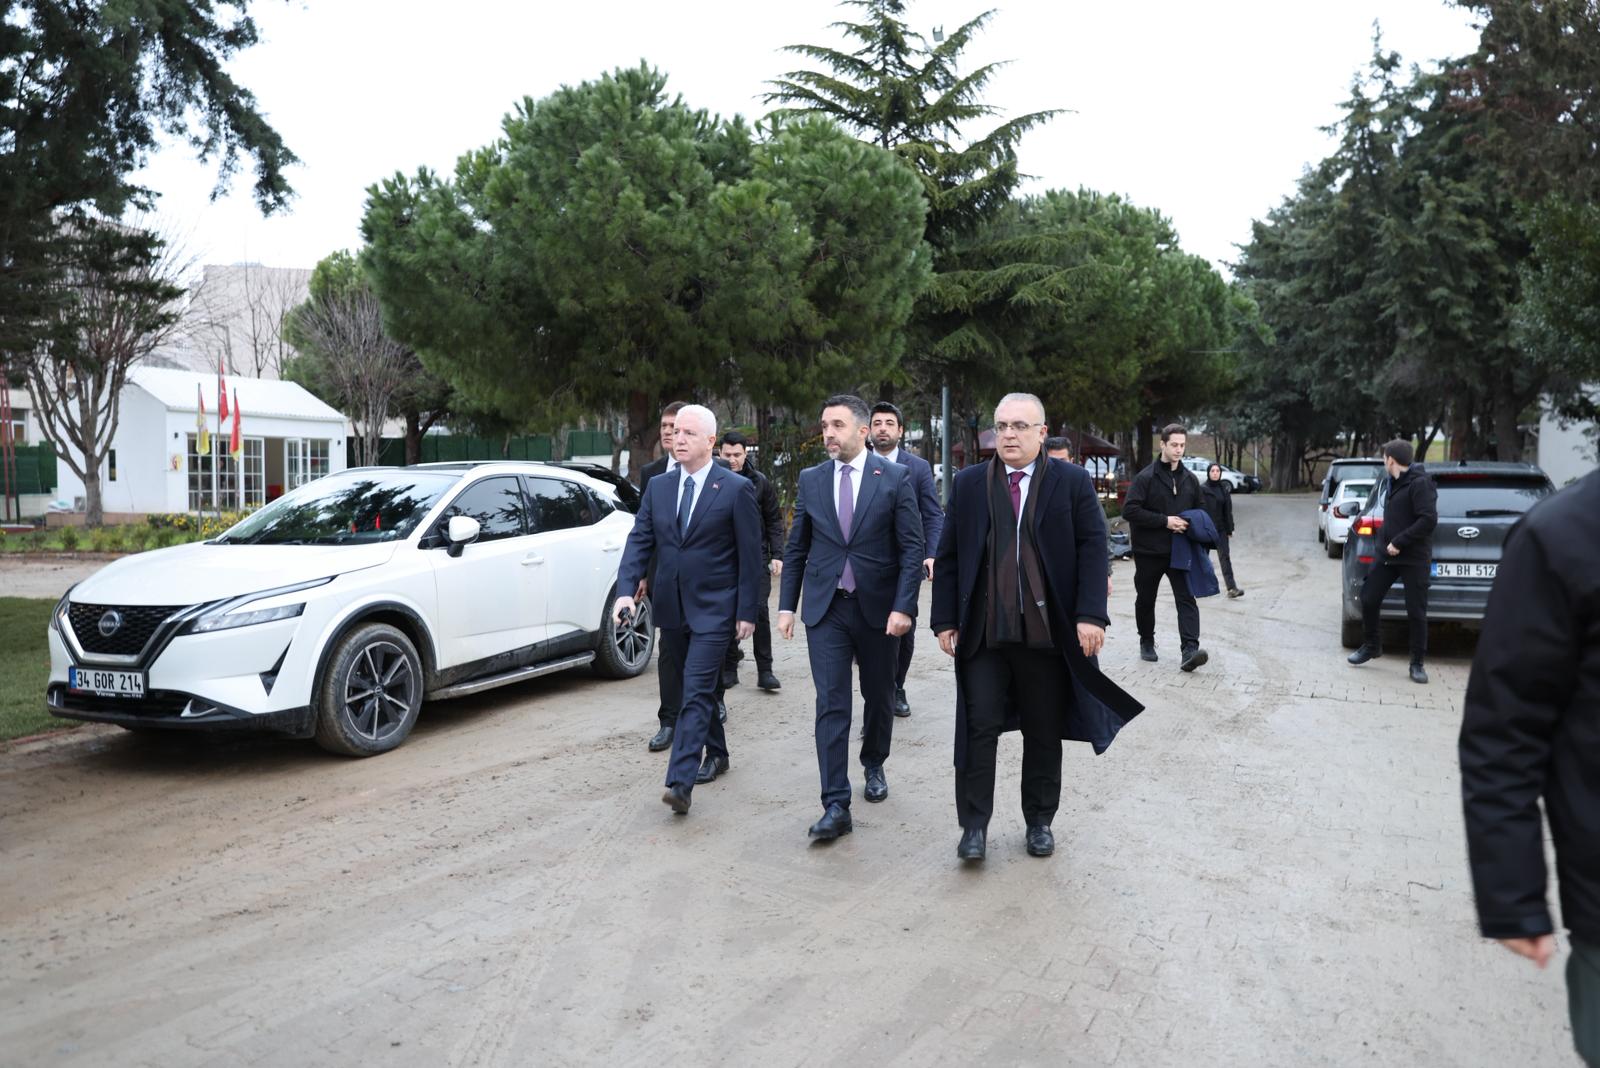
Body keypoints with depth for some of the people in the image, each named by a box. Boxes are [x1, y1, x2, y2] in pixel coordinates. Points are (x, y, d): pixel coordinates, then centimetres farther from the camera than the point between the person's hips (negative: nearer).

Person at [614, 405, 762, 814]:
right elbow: (639, 541, 4)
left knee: (696, 692, -12)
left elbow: (750, 555, -7)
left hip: (713, 609, -6)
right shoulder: (658, 487, 7)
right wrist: (626, 590, -11)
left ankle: (680, 782, -14)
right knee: (696, 688, 18)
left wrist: (747, 611, -9)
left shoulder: (737, 489, -8)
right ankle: (716, 754, 36)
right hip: (671, 607, 6)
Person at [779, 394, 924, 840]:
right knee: (831, 704, -5)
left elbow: (912, 548, -6)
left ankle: (874, 766, 41)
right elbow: (796, 548, 9)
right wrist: (786, 605, 3)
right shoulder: (811, 479, 5)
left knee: (879, 696, 15)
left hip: (878, 607, -1)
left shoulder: (896, 477, -4)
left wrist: (903, 606, -14)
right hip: (826, 608, 1)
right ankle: (836, 805, -2)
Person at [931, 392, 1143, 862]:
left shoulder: (1073, 482, 2)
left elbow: (1093, 550, -3)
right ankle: (974, 824, 11)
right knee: (979, 727, 0)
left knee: (1044, 733, 10)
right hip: (983, 631, 1)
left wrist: (1090, 615, -12)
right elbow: (947, 557, 6)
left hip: (1049, 631, 0)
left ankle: (1040, 821, 26)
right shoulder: (968, 484, 6)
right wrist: (945, 620, 2)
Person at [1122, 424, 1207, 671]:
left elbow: (1199, 511, 21)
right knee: (1145, 600, 11)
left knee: (1186, 599, -11)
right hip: (1149, 551, -2)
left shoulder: (1190, 479, 9)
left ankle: (1189, 650, -17)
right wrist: (1165, 521, -19)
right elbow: (1129, 510, -16)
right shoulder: (1146, 477, -7)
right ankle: (1147, 642, 30)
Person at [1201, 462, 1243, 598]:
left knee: (1224, 556, -3)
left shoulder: (1224, 488, 6)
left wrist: (1229, 528, 7)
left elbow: (1228, 509, 9)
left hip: (1221, 528, 4)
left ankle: (1232, 588, -9)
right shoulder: (1202, 489, -8)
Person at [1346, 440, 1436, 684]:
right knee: (1369, 599, 7)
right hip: (1388, 554, 8)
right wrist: (1388, 542, 8)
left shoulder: (1419, 483, -14)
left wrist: (1399, 542, -20)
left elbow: (1429, 520, -22)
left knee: (1416, 612, 0)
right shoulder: (1394, 483, 12)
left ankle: (1417, 663, 11)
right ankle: (1371, 646, 25)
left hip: (1414, 559, -8)